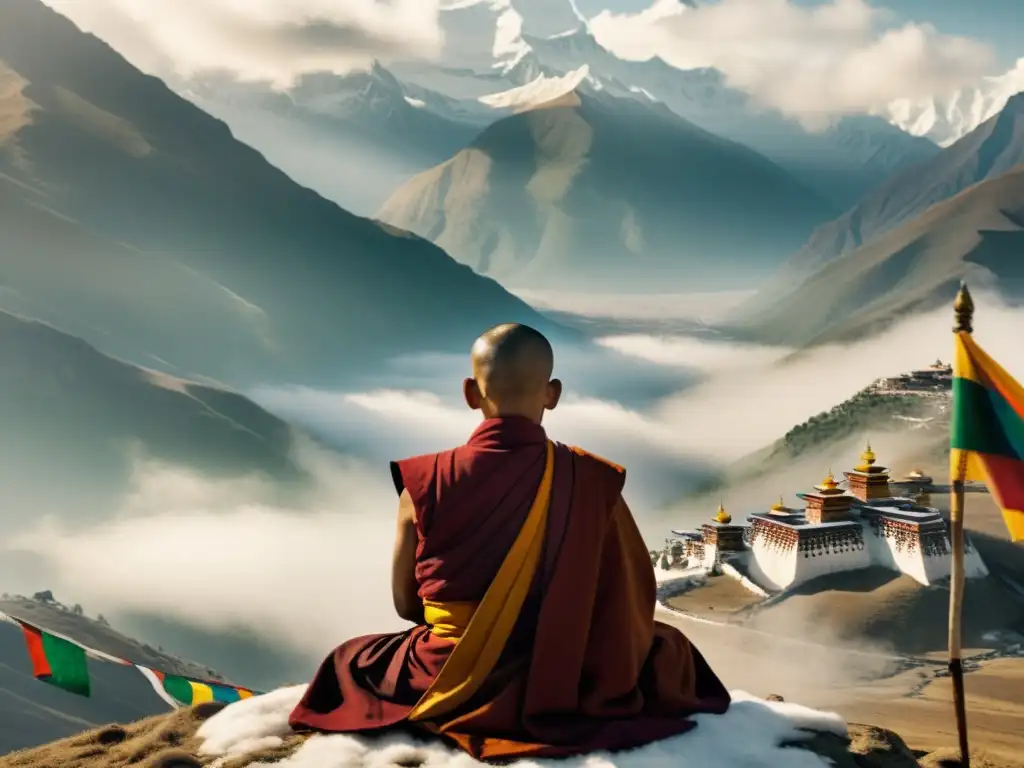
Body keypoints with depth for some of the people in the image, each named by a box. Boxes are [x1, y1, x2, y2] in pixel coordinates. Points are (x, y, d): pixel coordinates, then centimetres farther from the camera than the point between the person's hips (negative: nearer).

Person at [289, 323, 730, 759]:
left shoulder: (424, 484, -13)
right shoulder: (592, 481, -13)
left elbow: (406, 604, 0)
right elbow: (634, 604, -3)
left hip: (450, 684, 1)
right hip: (569, 683, 0)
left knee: (348, 659, 31)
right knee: (669, 646, 29)